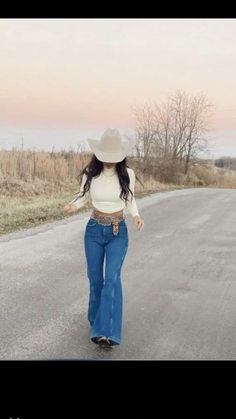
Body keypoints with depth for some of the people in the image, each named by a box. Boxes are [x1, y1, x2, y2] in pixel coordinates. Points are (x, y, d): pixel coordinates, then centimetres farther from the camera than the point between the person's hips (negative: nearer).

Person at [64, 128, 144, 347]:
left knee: (112, 278, -17)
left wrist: (136, 216, -16)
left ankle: (107, 331, -20)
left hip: (118, 232, -2)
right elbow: (83, 195, 7)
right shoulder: (90, 173, -8)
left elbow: (130, 200, 5)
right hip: (94, 230, 2)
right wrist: (74, 205, -16)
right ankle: (96, 319, 34)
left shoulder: (127, 174, -9)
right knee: (94, 278, 11)